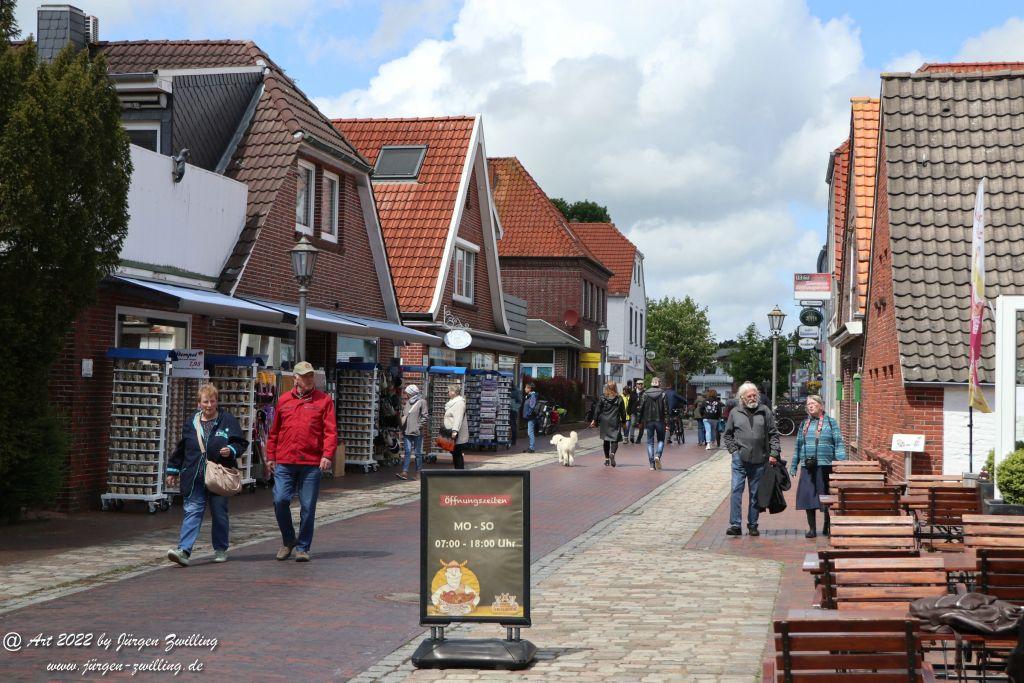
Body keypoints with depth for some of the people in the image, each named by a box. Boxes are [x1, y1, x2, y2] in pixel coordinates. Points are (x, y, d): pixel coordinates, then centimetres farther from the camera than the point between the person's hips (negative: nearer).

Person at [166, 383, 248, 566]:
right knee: (192, 512, -8)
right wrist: (173, 471, 18)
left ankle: (220, 550, 21)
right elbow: (180, 450, 18)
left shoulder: (228, 421, 3)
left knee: (219, 513, 8)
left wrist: (231, 450, -17)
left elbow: (241, 443, 4)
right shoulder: (190, 424, 11)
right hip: (194, 478, 1)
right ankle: (184, 550, -15)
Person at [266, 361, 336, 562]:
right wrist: (270, 456, 14)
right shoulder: (284, 400, 12)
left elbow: (331, 431, -3)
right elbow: (274, 432, 17)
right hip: (284, 462, 2)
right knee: (280, 500, -7)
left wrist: (327, 455, -14)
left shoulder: (324, 400, 4)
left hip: (312, 464, -2)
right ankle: (288, 540, 15)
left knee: (308, 507, 2)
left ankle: (302, 547, 15)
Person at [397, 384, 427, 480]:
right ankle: (405, 472, -8)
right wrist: (402, 426, 13)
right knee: (407, 452, -2)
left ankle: (419, 472, 13)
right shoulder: (407, 402, 15)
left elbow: (424, 416, -6)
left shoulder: (421, 402, -3)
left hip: (417, 432, -5)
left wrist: (419, 426, -12)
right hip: (407, 432, 5)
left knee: (418, 453, 4)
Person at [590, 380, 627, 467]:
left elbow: (597, 410, -1)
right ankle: (612, 453, -29)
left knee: (606, 441, 13)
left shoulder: (602, 398, -2)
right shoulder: (619, 399, -2)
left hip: (604, 422, 2)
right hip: (615, 422, -2)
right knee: (615, 440, 0)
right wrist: (623, 421, 13)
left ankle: (607, 459, 16)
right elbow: (623, 411, 3)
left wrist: (594, 420, 5)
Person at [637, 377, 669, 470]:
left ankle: (652, 464, 2)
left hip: (649, 421, 1)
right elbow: (666, 409, -6)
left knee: (650, 442, 7)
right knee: (660, 440, 14)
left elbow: (641, 408, 1)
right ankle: (657, 456, -13)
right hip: (660, 420, -1)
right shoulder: (663, 394, -3)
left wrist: (640, 421, 8)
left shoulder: (645, 394, 1)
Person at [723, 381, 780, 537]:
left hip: (759, 460, 1)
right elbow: (728, 434, 14)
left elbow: (773, 434, 7)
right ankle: (735, 525, -9)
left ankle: (753, 525, 16)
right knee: (736, 490, -9)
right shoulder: (735, 413, 5)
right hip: (740, 459, -1)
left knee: (755, 493, 8)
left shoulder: (764, 411, 5)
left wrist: (773, 454, -1)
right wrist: (733, 449, 2)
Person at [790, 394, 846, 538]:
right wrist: (794, 465, 17)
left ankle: (827, 527, 19)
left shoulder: (830, 423, 4)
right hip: (808, 468, 3)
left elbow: (839, 444, -1)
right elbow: (798, 446, 20)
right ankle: (812, 528, 9)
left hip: (825, 466, -3)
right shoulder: (804, 424, 15)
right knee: (808, 497, -1)